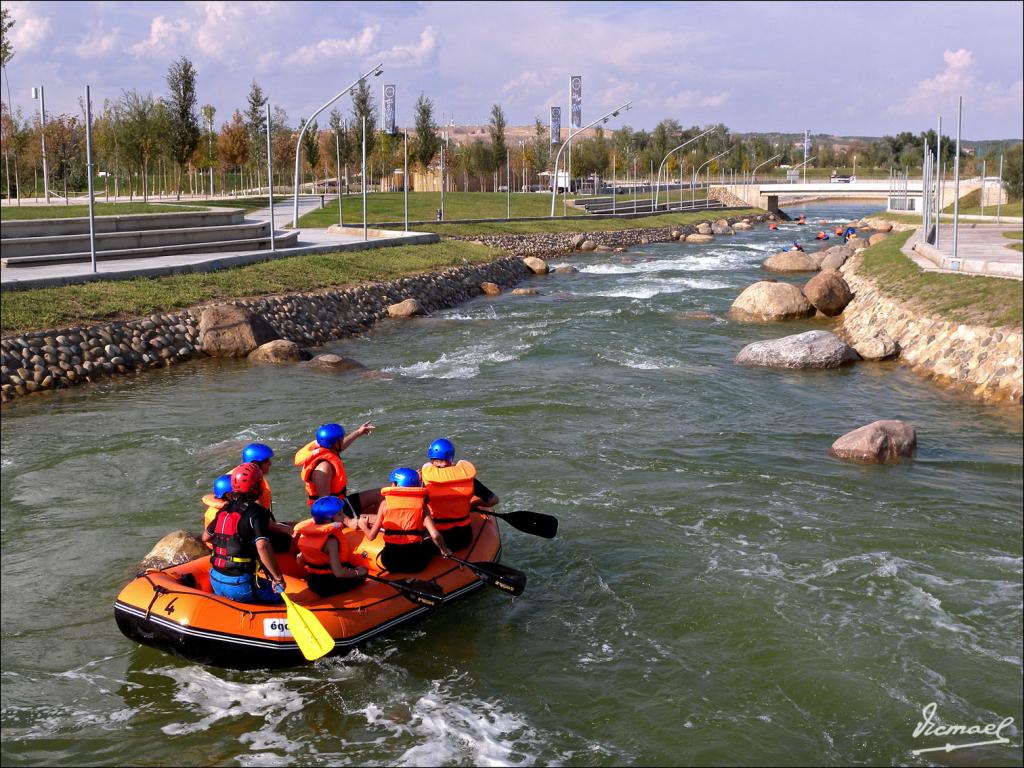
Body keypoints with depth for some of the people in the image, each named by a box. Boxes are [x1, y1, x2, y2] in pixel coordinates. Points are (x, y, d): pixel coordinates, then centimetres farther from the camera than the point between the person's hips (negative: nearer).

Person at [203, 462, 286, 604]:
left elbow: (206, 537, 23)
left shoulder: (224, 511, 9)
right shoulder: (255, 512, -13)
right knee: (282, 597, 6)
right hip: (239, 585, -7)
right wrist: (278, 578, -21)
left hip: (215, 582, 7)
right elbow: (262, 546, -27)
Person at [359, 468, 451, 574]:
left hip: (390, 562, -1)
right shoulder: (421, 504, -1)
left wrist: (364, 527, 23)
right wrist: (444, 550, 11)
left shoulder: (386, 503, -1)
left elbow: (371, 536, 1)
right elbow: (435, 535, -9)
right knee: (432, 542, 29)